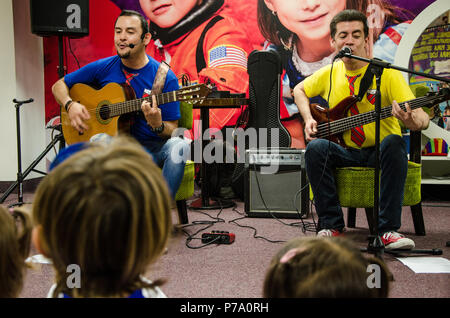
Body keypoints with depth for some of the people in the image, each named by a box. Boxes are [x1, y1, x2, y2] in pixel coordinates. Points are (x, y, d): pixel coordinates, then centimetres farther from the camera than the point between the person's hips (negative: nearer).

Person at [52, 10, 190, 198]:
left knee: (179, 146, -33)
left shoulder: (166, 78, -3)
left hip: (151, 147, -1)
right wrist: (70, 105, -5)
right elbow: (59, 86, 17)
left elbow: (171, 131, -2)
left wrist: (157, 125, -26)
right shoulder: (103, 68, 5)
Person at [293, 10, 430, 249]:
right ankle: (331, 225, -16)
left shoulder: (387, 73, -10)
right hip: (345, 152, 3)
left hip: (379, 151, -2)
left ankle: (388, 229, -30)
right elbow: (299, 90, 23)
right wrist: (309, 119, 5)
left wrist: (413, 121, -42)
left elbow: (423, 119, -16)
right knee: (315, 148, -26)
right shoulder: (329, 73, 3)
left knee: (394, 142, -35)